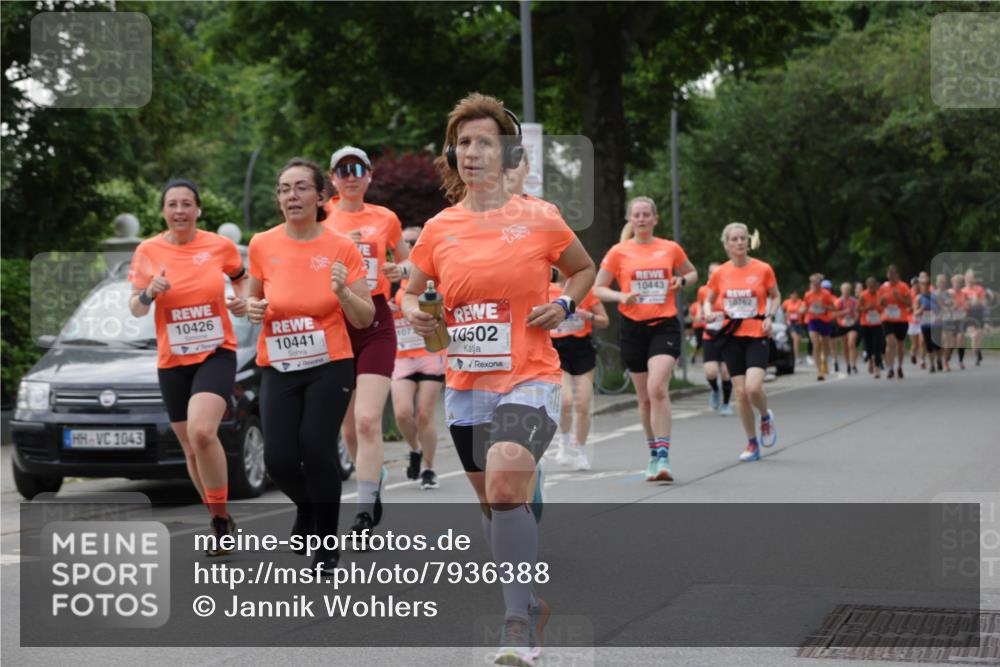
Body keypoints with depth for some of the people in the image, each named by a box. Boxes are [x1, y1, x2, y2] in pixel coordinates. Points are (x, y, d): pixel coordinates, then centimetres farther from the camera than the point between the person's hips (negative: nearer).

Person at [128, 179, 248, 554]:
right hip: (172, 362, 3)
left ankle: (222, 516, -11)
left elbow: (241, 279, 16)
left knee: (201, 432, -26)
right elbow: (135, 309, 4)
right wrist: (148, 293, -17)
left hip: (216, 354, -3)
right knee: (192, 450, 8)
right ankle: (220, 524, 26)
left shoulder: (220, 246, -3)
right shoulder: (148, 251, 0)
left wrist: (243, 301, -5)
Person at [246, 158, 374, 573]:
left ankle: (327, 541, 6)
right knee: (278, 459, -7)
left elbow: (364, 318, -2)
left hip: (330, 366, -2)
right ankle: (307, 509, 29)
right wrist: (253, 308, -6)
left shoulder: (341, 248, -6)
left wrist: (343, 291, -21)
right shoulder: (262, 246, 0)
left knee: (317, 449, -16)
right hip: (278, 368, 2)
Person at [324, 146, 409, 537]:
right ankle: (374, 480, 34)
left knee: (368, 419, -15)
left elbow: (408, 261, 22)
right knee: (349, 425, 8)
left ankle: (365, 512, -15)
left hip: (376, 324, -1)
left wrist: (400, 271, -1)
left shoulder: (385, 219, 7)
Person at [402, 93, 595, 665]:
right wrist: (415, 313, -6)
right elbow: (410, 291, 17)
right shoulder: (439, 229, 3)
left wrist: (565, 306, -5)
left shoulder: (540, 220, -3)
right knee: (496, 505, 15)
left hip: (529, 382, -5)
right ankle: (534, 601, 39)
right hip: (466, 387, 5)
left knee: (506, 486, -27)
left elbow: (583, 269, 14)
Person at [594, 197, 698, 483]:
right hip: (633, 327, 1)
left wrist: (681, 280, 0)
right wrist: (621, 296, -13)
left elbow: (692, 272, 22)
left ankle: (663, 457, -21)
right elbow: (597, 288, 6)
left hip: (665, 325, -1)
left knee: (657, 388, -20)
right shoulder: (619, 252, 2)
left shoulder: (671, 249, 5)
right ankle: (654, 454, 26)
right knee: (645, 397, 9)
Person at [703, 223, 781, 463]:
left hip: (757, 335, -2)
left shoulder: (763, 269, -3)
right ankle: (752, 443, 15)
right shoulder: (719, 274, 2)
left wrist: (770, 317, -5)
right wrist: (709, 313, -8)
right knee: (740, 392, 1)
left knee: (753, 387, -20)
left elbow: (775, 296, 12)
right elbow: (709, 300, 14)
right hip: (732, 337, 2)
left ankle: (766, 417, 14)